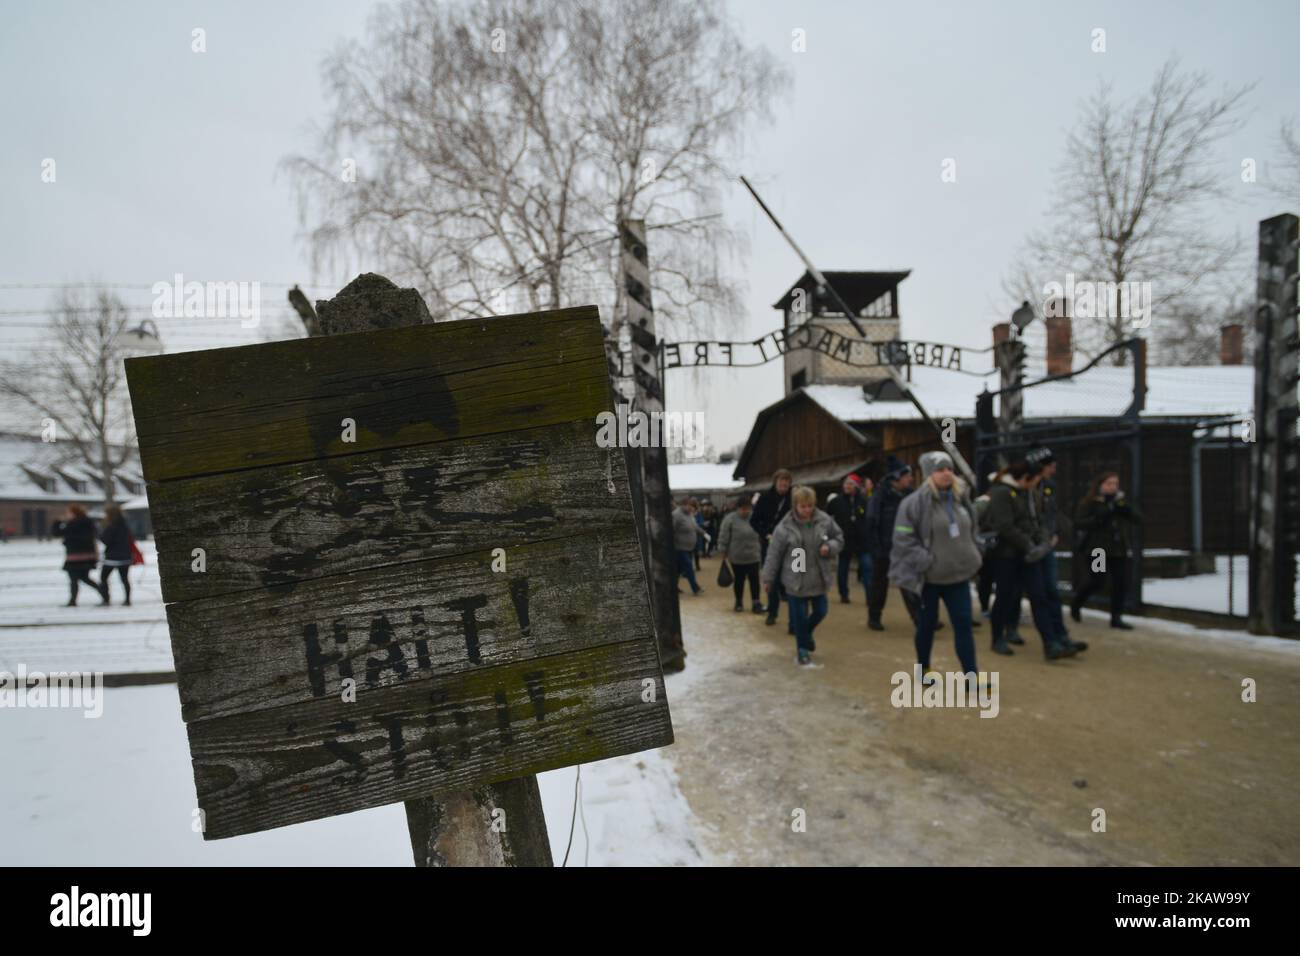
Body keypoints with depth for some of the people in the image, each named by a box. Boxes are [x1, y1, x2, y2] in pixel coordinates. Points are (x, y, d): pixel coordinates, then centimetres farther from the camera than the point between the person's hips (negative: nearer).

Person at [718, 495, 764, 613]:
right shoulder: (730, 519, -11)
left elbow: (760, 536, 11)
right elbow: (723, 537, -7)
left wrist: (760, 552, 12)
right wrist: (723, 552, -7)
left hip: (753, 557, 2)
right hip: (737, 558, -2)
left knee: (754, 580, 4)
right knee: (739, 580, 11)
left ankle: (756, 603, 10)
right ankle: (739, 602, 25)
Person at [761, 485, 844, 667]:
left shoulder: (825, 521, -7)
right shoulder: (785, 527, -14)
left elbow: (839, 538, 8)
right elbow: (774, 554, -7)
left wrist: (830, 547, -15)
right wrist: (768, 579, -4)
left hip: (819, 578, 3)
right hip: (796, 580, -3)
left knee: (820, 612, 14)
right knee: (800, 617, 5)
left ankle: (806, 634, 44)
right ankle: (803, 651, 23)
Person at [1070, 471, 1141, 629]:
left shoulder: (1120, 501, 13)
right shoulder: (1089, 503, -4)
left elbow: (1138, 518, 7)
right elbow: (1079, 523, -12)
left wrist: (1125, 509, -12)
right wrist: (1099, 518, -23)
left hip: (1119, 550, 5)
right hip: (1096, 549, -5)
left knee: (1121, 583, -2)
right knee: (1097, 580, -7)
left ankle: (1116, 617, 9)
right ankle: (1076, 603, 21)